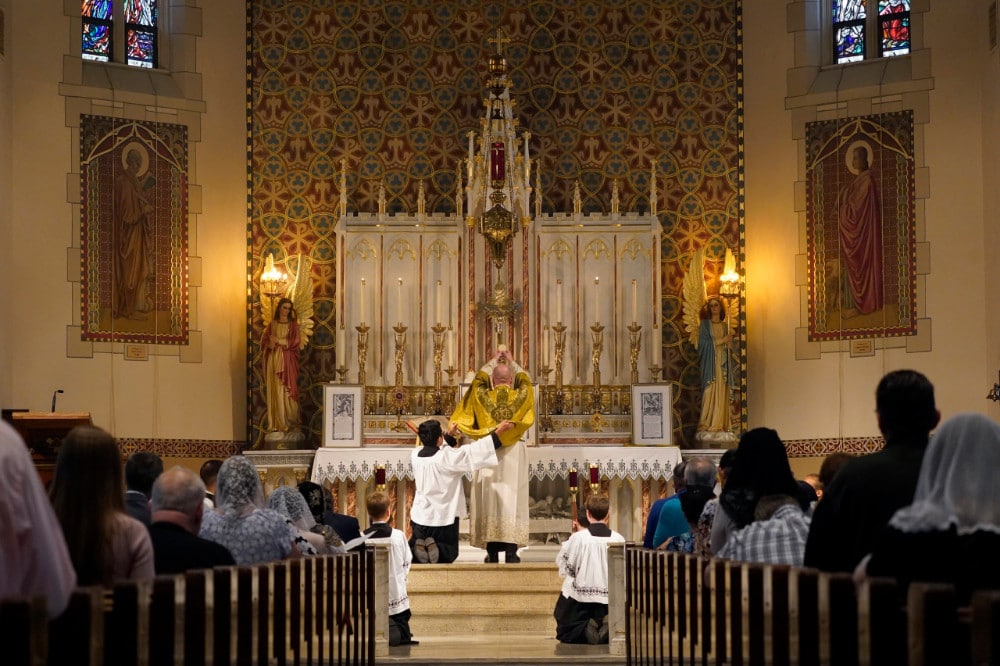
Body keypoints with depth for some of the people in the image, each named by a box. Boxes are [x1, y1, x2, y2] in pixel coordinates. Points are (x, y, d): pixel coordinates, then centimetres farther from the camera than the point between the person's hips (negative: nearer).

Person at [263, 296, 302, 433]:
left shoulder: (293, 324, 6)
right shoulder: (272, 325, 13)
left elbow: (295, 342, -5)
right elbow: (264, 343, 10)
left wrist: (278, 341, -8)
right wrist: (271, 344, -12)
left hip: (287, 361, -3)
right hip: (273, 360, 3)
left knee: (286, 391, -7)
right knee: (273, 391, -2)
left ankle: (288, 423, -5)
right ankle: (274, 424, -1)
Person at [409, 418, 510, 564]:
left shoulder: (415, 455, -5)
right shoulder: (448, 456, -20)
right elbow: (477, 449, -14)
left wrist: (450, 435, 26)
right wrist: (499, 430, -4)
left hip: (420, 517, 4)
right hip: (444, 518, -4)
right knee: (449, 554, 15)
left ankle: (418, 548, -17)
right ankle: (436, 548, -18)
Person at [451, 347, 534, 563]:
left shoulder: (483, 396, -4)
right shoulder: (520, 396, -3)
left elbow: (478, 380, 18)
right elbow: (525, 380, 19)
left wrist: (493, 361, 28)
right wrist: (511, 361, 29)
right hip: (515, 456, 0)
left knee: (489, 497, 2)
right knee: (512, 498, 0)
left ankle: (492, 551, 1)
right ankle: (511, 551, -4)